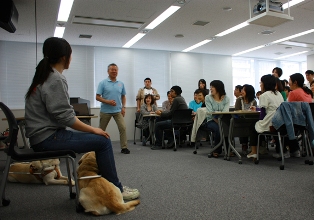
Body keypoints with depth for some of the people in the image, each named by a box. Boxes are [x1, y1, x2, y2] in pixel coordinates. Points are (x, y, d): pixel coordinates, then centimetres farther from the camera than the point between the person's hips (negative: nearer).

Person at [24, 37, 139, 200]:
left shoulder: (45, 76, 15)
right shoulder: (56, 80, -15)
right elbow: (65, 116, -21)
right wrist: (93, 129, -11)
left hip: (44, 136, 10)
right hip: (49, 138, -10)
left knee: (99, 139, 12)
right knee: (102, 140, -11)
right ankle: (116, 189, -1)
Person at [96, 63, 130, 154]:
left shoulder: (121, 84, 6)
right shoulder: (103, 83, -5)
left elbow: (123, 96, 14)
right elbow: (97, 97, -8)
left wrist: (123, 107, 1)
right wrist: (108, 101, -21)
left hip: (118, 111, 2)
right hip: (105, 111, -2)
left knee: (123, 128, -11)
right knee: (101, 130, 11)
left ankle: (124, 147, -4)